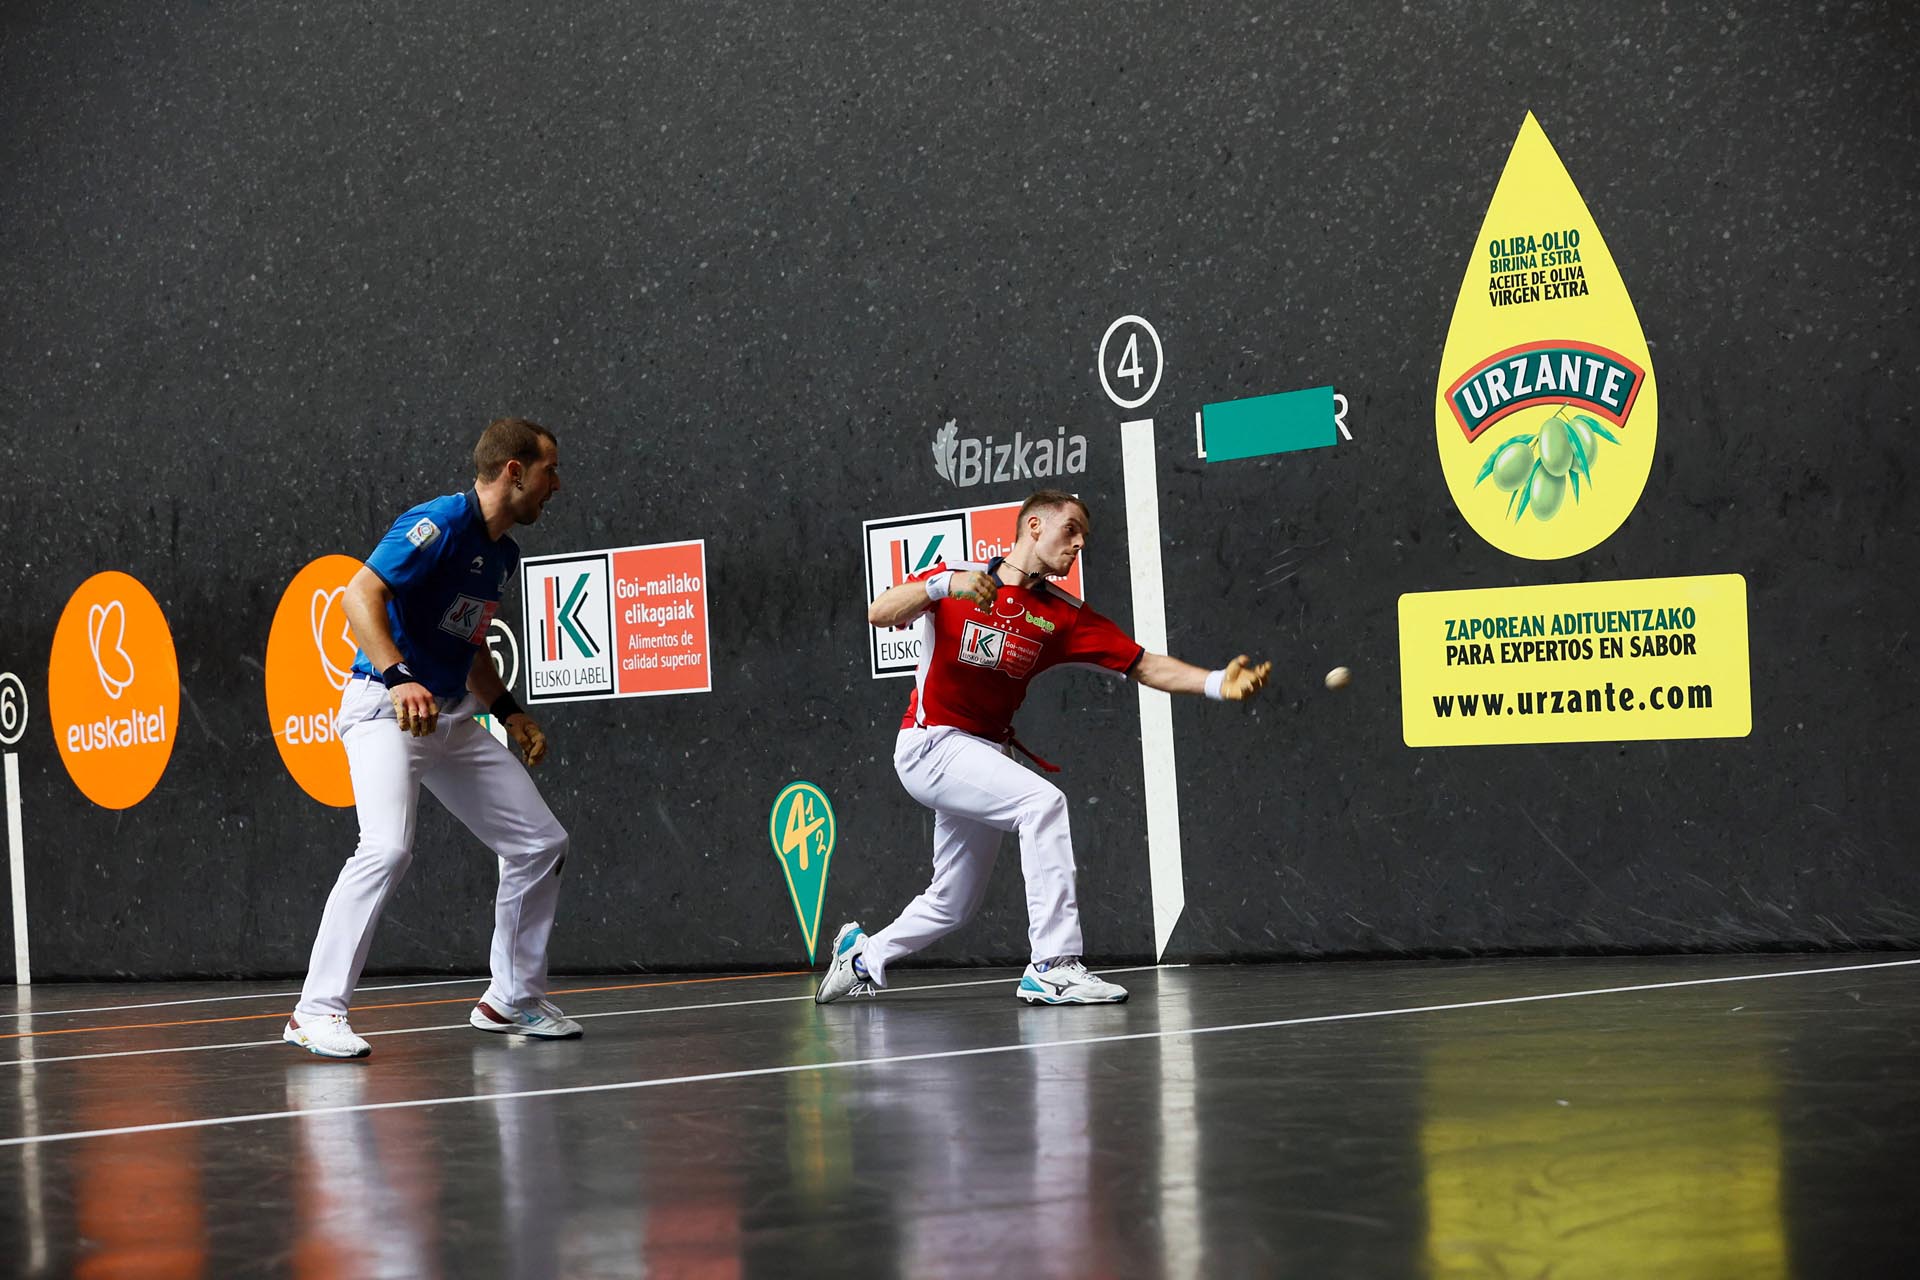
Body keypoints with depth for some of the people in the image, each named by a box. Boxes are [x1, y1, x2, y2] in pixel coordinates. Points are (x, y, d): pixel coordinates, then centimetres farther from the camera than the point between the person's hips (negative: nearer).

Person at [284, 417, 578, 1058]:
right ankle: (316, 1013, -23)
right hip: (383, 709, -9)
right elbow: (360, 596, -24)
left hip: (452, 716, 9)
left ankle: (513, 999, 21)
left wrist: (508, 710, 18)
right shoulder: (440, 523, -14)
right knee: (388, 847, -28)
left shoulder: (503, 555, 15)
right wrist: (398, 679, -34)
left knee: (541, 843, 7)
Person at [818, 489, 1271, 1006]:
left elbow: (1146, 666, -5)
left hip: (983, 758, 7)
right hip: (930, 745, -7)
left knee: (951, 905, 14)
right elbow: (880, 614, -19)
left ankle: (863, 954, 40)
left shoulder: (1063, 614, 3)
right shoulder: (955, 578, -5)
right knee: (1042, 802, -28)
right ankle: (1054, 966, -29)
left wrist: (1218, 683, -20)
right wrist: (944, 584, -34)